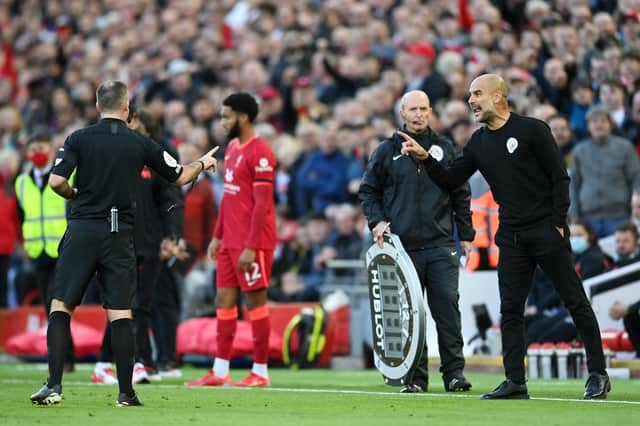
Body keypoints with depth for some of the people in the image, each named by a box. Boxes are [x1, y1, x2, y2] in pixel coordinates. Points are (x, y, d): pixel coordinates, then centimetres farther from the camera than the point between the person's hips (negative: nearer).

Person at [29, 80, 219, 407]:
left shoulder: (79, 138, 0)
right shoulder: (141, 143, 4)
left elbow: (56, 181, -9)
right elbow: (179, 177, 13)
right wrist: (203, 164, 34)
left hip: (83, 230, -1)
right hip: (120, 234, 1)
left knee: (61, 306, 2)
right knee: (120, 313, 4)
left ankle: (54, 385, -8)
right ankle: (126, 392, 2)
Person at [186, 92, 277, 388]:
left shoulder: (260, 153, -14)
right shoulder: (232, 148, 14)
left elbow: (262, 204, -18)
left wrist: (251, 247, -20)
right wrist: (218, 236, 18)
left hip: (251, 243, -9)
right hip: (230, 241, 9)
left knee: (255, 302, -2)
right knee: (224, 300, 7)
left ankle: (260, 372, 5)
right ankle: (220, 371, 10)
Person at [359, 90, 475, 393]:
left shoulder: (444, 149, 11)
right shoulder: (387, 151, 8)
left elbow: (461, 194, 15)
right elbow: (368, 190, 15)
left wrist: (466, 235, 11)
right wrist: (376, 221, -1)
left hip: (440, 245, 0)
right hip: (403, 247, 0)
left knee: (447, 306, -8)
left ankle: (454, 371, -4)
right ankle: (416, 376, 3)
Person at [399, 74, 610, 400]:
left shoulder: (532, 130, -7)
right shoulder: (478, 143, 11)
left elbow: (560, 178, -7)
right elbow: (451, 181, 10)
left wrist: (558, 224, -12)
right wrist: (425, 158, -4)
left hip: (546, 231, -6)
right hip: (511, 236, 6)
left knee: (575, 301, -2)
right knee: (510, 310, 2)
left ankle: (598, 374, 4)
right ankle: (515, 382, 5)